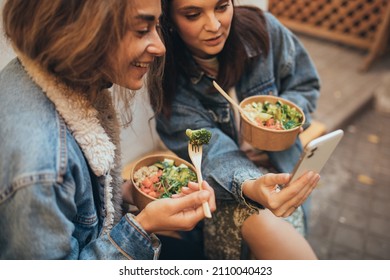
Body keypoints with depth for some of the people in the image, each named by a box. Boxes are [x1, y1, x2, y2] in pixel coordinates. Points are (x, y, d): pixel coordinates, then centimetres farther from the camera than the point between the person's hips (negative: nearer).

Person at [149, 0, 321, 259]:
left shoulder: (263, 29, -11)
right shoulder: (169, 76, -16)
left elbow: (306, 85, 5)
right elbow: (210, 150, -24)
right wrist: (250, 187, -45)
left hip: (279, 166, 2)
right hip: (223, 182, -1)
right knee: (263, 229, -30)